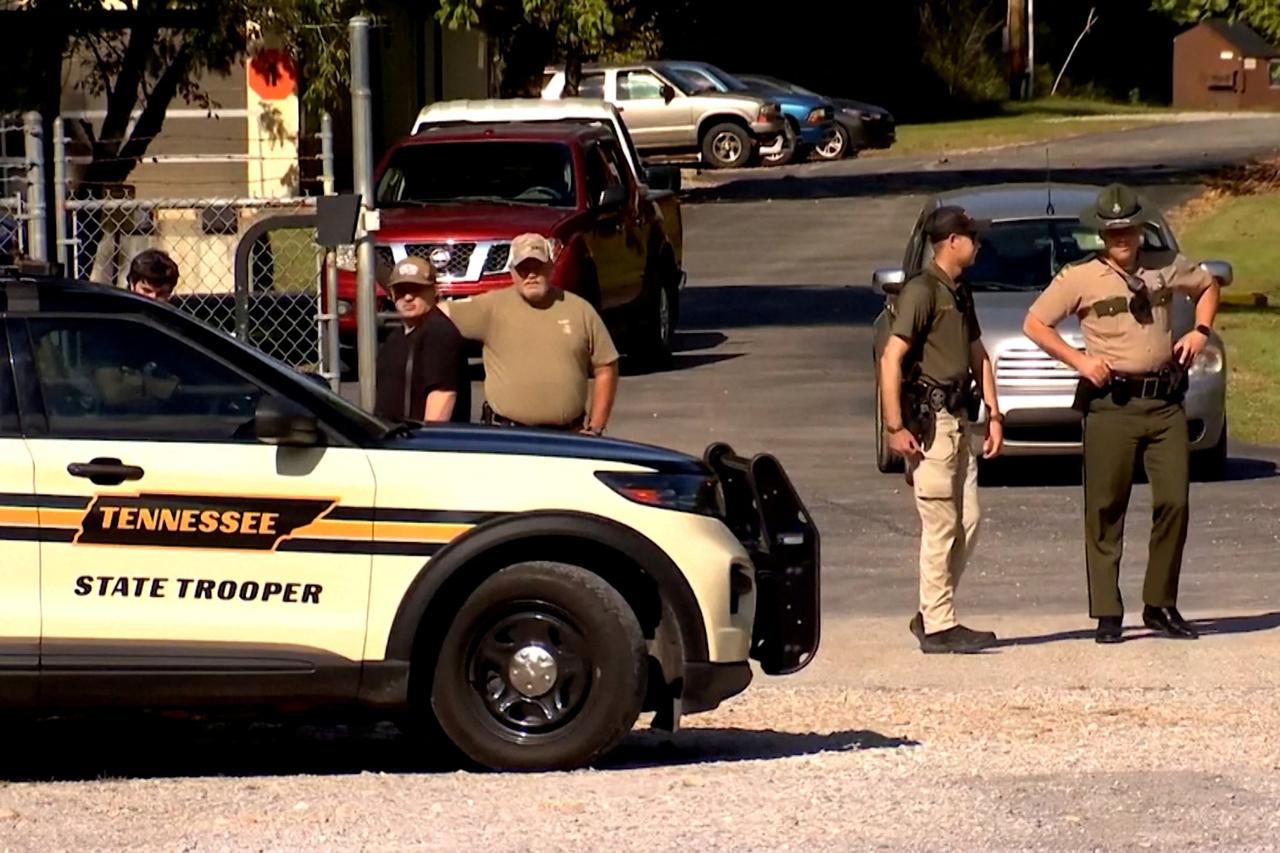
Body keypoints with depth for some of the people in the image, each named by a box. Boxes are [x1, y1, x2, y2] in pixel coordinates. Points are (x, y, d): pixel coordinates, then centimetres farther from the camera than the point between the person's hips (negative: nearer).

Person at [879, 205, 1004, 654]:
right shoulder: (920, 292, -11)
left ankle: (931, 614, 17)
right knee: (941, 526, -7)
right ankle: (939, 625, -2)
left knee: (968, 520, 8)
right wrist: (895, 427, -21)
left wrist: (993, 415, 18)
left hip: (957, 418, 9)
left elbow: (978, 356, 25)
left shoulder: (960, 294, 17)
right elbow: (891, 359, -17)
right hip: (928, 420, -9)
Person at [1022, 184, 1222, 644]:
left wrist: (1200, 331, 11)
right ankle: (1107, 614, 6)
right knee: (1105, 511, -1)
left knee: (1174, 502, -2)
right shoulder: (1080, 277, 0)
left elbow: (1207, 285, 28)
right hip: (1111, 404, -3)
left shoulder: (1166, 267, 9)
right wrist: (1078, 359, -8)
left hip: (1166, 403, 3)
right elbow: (1034, 323, 2)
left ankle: (1160, 605, 11)